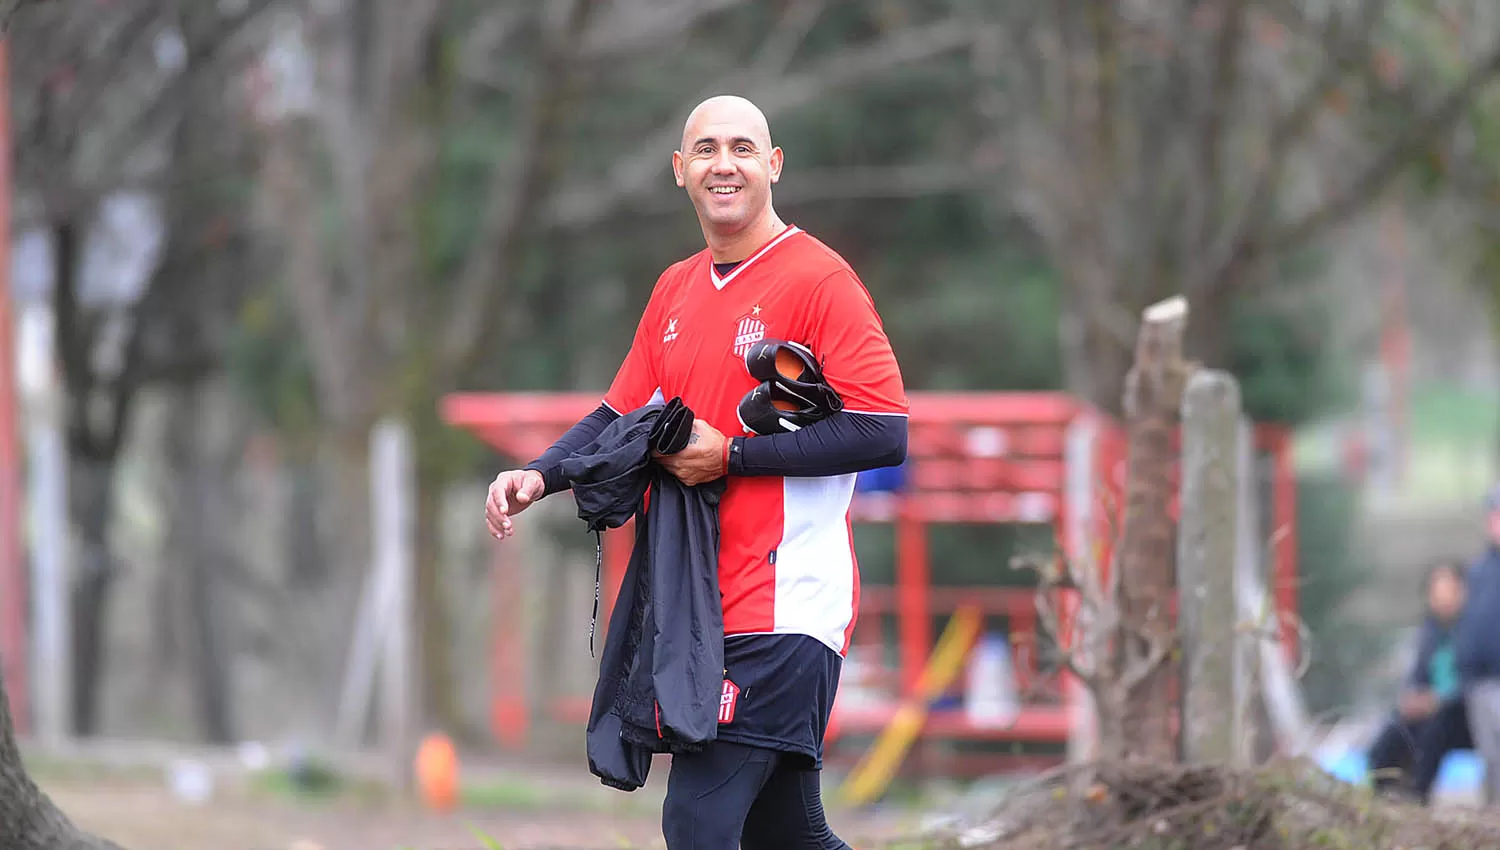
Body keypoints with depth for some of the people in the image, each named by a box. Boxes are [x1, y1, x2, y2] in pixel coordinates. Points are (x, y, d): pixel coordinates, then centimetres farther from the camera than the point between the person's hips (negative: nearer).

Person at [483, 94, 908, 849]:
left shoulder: (818, 279, -8)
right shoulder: (675, 290, 16)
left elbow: (883, 433, -15)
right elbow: (622, 413, 20)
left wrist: (731, 456, -16)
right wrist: (539, 476, 1)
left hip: (784, 608, -8)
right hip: (703, 607, 8)